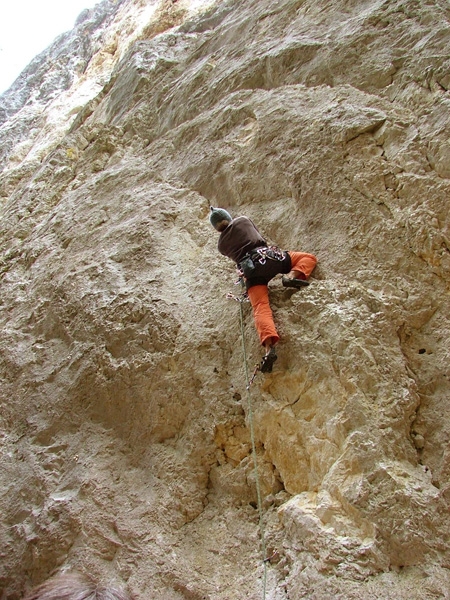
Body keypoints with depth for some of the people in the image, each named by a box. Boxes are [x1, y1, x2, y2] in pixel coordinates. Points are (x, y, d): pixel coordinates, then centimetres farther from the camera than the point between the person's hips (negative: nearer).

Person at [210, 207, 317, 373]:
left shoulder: (222, 245, 22)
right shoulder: (243, 220, 21)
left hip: (249, 271, 1)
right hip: (265, 256, -1)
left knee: (261, 308, -14)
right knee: (309, 257, 13)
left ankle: (269, 347, -39)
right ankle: (291, 276, -17)